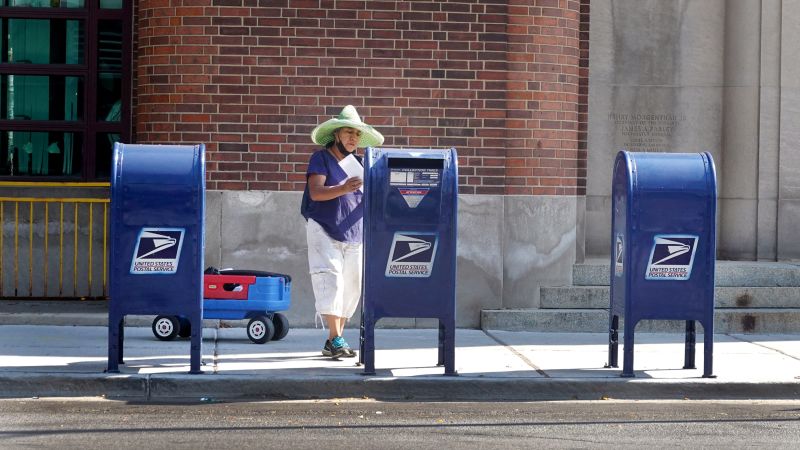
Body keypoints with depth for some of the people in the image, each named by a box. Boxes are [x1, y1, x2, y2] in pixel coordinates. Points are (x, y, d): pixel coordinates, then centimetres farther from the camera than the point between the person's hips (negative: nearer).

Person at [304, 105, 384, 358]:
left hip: (353, 235, 6)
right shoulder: (321, 159, -2)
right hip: (324, 232, -5)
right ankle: (335, 340, -19)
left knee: (350, 288, 3)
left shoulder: (359, 163, 14)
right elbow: (316, 193, -17)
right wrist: (344, 188, -34)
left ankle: (333, 342, 9)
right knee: (330, 280, -16)